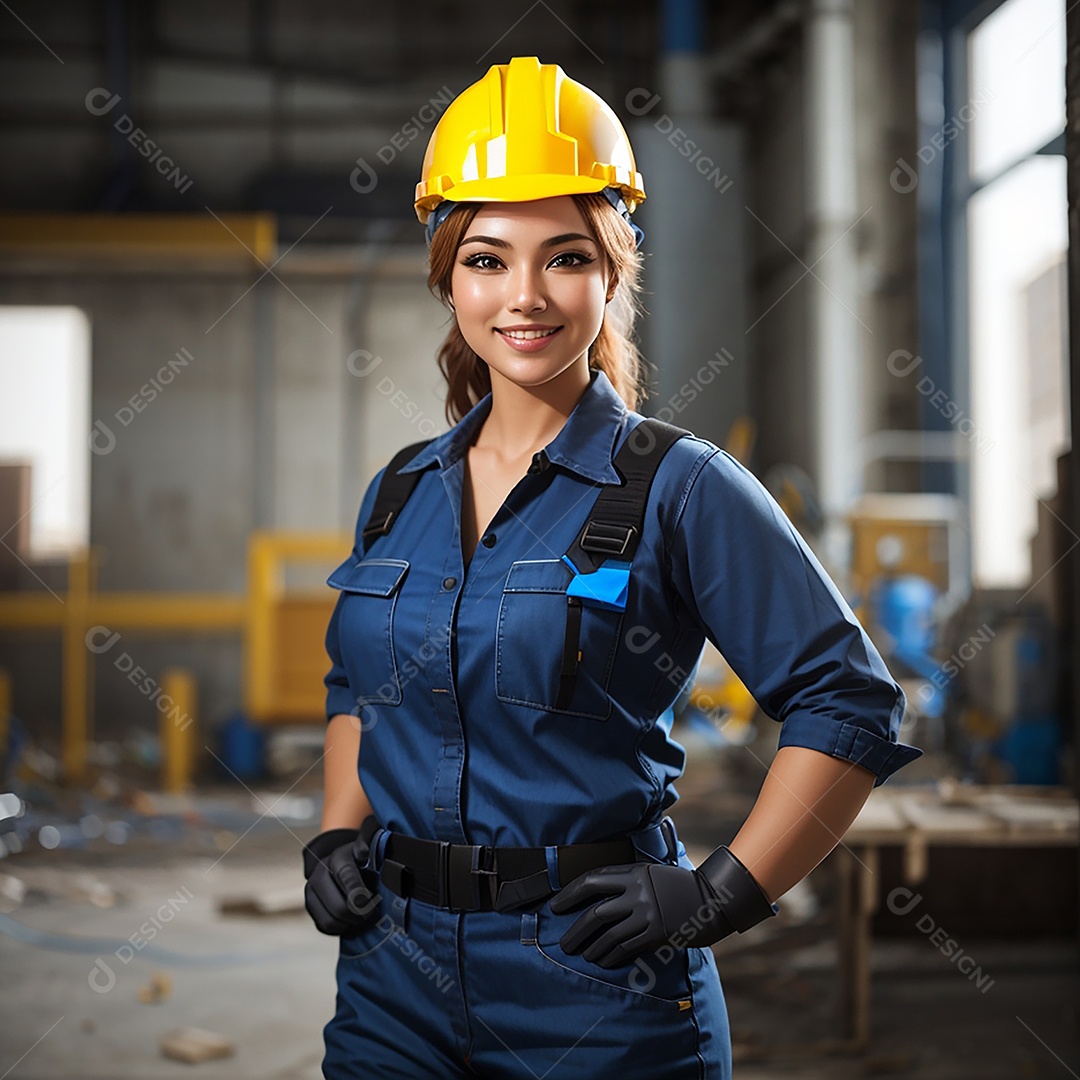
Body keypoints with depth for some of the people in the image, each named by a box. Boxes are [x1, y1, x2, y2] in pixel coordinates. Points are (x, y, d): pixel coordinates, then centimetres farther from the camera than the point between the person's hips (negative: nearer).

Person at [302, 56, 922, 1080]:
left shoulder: (680, 488, -9)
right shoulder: (398, 493, 7)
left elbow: (849, 702, -9)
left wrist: (720, 895, -12)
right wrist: (338, 833, 8)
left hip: (598, 996, -4)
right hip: (395, 973, 5)